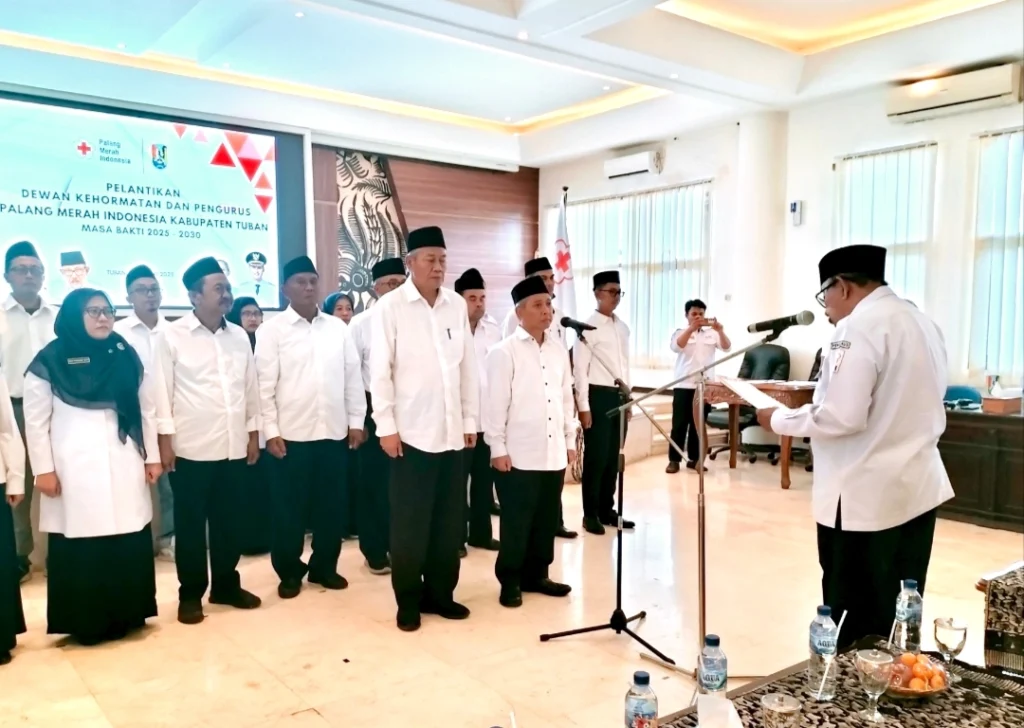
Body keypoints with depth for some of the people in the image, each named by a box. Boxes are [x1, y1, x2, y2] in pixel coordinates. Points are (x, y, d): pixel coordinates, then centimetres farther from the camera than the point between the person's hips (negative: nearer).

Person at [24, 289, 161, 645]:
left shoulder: (126, 357, 10)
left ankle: (125, 616, 20)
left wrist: (152, 457, 9)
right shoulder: (50, 361, -1)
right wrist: (43, 470, -5)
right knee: (79, 549, 1)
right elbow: (36, 420, -1)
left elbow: (147, 409, 12)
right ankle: (85, 623, 15)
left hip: (124, 467, 3)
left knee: (130, 546, 4)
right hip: (74, 471, -3)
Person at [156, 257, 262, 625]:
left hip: (233, 446, 4)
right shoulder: (173, 336, -5)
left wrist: (253, 433, 11)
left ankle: (226, 585, 27)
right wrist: (164, 441, -8)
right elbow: (162, 391, -5)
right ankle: (190, 594, 20)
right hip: (191, 448, -4)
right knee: (190, 525, 7)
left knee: (228, 521, 13)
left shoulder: (239, 336, 8)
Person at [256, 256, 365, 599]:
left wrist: (356, 421, 5)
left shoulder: (338, 328, 8)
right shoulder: (273, 330, -2)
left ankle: (324, 566, 26)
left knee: (332, 505, 10)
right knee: (289, 508, 7)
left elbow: (353, 377, 9)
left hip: (333, 432, 3)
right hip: (291, 434, -3)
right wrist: (271, 431, -9)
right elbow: (265, 385, -5)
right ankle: (289, 572, 22)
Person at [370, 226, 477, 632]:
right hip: (411, 433, -4)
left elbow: (468, 366, 9)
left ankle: (440, 594, 27)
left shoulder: (457, 306, 7)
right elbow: (380, 371, -6)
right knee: (410, 523, 5)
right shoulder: (390, 307, -5)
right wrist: (386, 426, -9)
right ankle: (408, 601, 21)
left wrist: (471, 420, 8)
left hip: (452, 433, 4)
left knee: (450, 520, 11)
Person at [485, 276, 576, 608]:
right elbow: (495, 403, -9)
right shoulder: (504, 351, -7)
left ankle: (536, 574, 28)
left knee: (547, 519, 13)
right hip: (519, 454, -6)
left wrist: (570, 440, 13)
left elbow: (566, 397, 14)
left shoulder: (559, 350, 10)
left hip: (554, 452, 6)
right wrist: (497, 448, -10)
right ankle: (510, 581, 17)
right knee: (516, 521, 4)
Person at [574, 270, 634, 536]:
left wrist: (628, 397, 14)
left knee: (613, 457, 11)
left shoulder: (623, 327, 13)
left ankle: (607, 509, 22)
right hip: (598, 395, -6)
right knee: (596, 457, -1)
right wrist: (583, 406, -15)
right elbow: (580, 369, -11)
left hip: (619, 396, 7)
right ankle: (590, 514, 10)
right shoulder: (588, 326, -8)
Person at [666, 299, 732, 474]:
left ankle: (694, 459, 14)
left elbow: (726, 347, -2)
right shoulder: (680, 333, 4)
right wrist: (692, 328, -28)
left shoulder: (711, 334, 11)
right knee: (679, 424, -3)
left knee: (698, 424, 7)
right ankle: (674, 460, 1)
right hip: (684, 386, -2)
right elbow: (676, 347, -16)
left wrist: (720, 331, -20)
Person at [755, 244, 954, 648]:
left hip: (864, 496, -9)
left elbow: (842, 417, -22)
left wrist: (779, 419, -9)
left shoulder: (859, 327, -16)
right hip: (918, 486, 9)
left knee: (852, 623, 3)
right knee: (896, 616, 16)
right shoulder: (921, 320, 12)